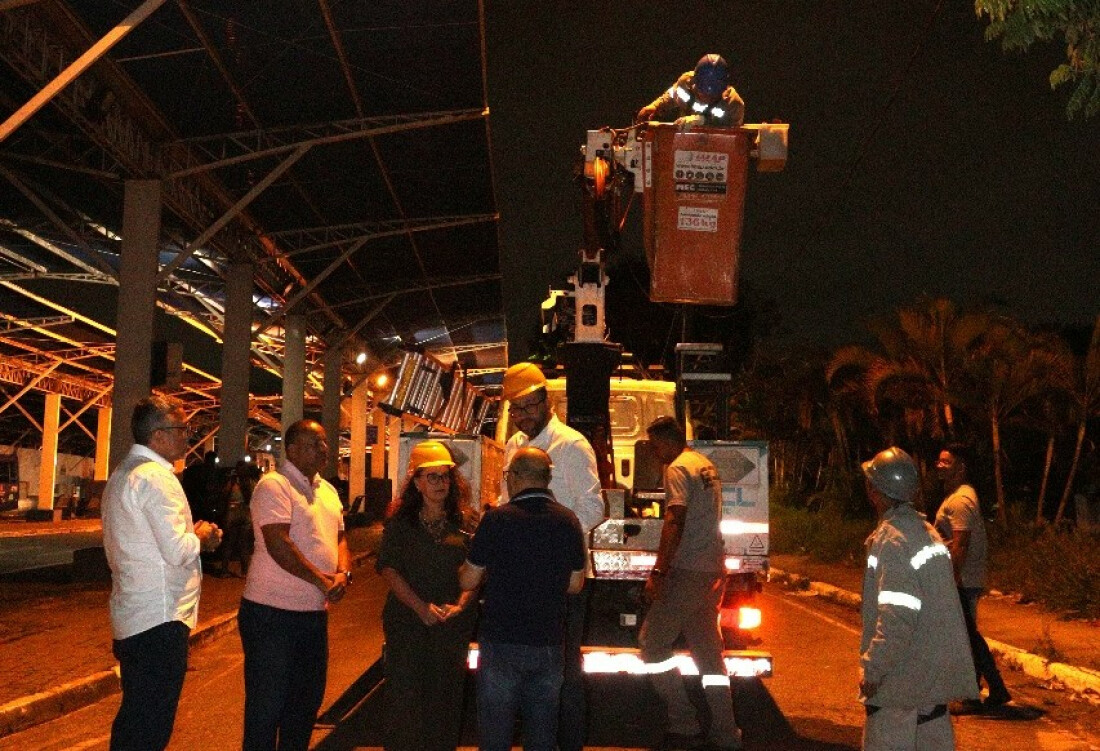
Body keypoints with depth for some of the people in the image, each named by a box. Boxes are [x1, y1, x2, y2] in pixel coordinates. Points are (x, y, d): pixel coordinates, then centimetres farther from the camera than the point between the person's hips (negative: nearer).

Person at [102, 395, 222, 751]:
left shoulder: (124, 473, 15)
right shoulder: (157, 478, -18)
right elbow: (178, 552, -22)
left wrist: (191, 533, 12)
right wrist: (201, 536, -3)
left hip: (131, 615, 10)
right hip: (160, 617, -10)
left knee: (134, 717, 19)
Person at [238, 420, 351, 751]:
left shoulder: (327, 491, 14)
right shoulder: (274, 485, -13)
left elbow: (339, 537, 17)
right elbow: (278, 545, -22)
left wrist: (342, 573, -4)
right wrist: (322, 581, -20)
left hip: (315, 612, 8)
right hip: (273, 612, -8)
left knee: (307, 698, 18)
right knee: (266, 705, 1)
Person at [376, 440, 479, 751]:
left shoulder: (466, 524, 5)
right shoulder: (400, 523, 3)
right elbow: (388, 568, -3)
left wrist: (460, 606, -12)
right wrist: (421, 606, -14)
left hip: (454, 622, 1)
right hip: (407, 620, -1)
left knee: (447, 695, 6)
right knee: (405, 694, -2)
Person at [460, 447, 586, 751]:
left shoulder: (497, 519, -13)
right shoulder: (569, 521, -1)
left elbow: (468, 581, -7)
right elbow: (575, 585, 8)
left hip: (501, 641, -3)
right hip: (549, 643, 4)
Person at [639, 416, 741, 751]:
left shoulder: (678, 468, -11)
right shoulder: (706, 465, 18)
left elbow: (675, 522, -22)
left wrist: (658, 571, -23)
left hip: (688, 573, -9)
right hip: (713, 571, 9)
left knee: (651, 644, -1)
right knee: (708, 651, 12)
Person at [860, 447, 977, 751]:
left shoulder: (891, 541, -20)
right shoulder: (925, 530, 9)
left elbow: (896, 620, -25)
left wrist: (871, 669, -17)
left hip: (901, 680, -9)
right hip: (937, 674, 9)